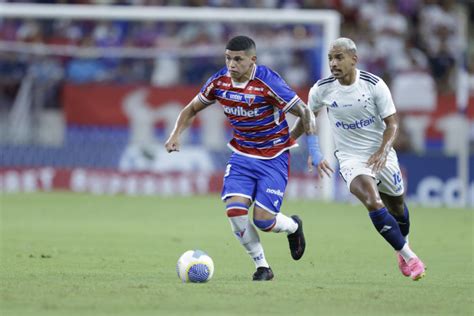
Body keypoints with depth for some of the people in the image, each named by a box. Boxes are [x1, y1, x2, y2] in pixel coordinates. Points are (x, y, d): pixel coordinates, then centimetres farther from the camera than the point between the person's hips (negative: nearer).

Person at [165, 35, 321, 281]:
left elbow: (304, 113, -18)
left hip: (273, 157, -4)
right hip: (242, 155, 4)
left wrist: (313, 150, -31)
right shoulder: (219, 81, -6)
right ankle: (262, 267, 2)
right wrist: (176, 134, -6)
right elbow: (192, 108, 10)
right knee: (235, 210, -16)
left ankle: (293, 227, 28)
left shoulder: (267, 82, -23)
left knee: (263, 219, -10)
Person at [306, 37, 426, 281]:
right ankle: (408, 256, -17)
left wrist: (383, 152, -26)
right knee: (372, 201, -26)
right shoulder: (321, 90, -10)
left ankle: (403, 245, 50)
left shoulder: (374, 85, -14)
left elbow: (392, 124, -10)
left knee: (396, 204, 17)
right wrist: (313, 152, 4)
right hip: (350, 157, -1)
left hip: (380, 154, 1)